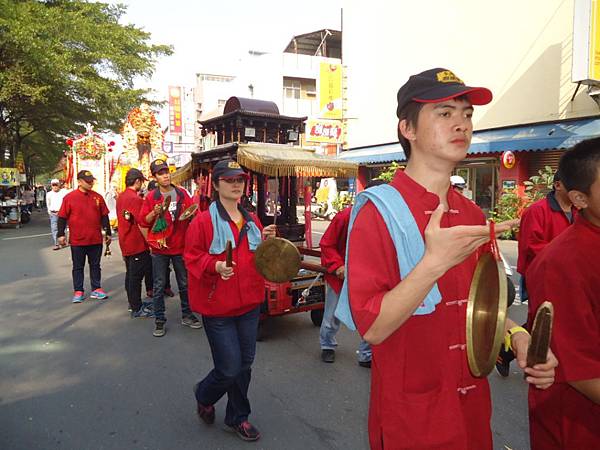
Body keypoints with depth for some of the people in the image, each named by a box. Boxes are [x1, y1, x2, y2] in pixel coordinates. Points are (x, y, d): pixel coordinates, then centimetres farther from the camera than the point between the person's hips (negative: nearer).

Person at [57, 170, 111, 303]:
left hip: (96, 240, 3)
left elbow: (104, 216, 9)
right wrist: (61, 234, -4)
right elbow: (62, 218, -1)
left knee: (95, 265, 12)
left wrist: (108, 233, 8)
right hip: (77, 241, -2)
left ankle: (96, 289, 22)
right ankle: (78, 292, 17)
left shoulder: (98, 197, 5)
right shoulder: (69, 197, -3)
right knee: (78, 267, 8)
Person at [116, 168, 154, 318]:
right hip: (137, 244, -9)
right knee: (137, 276, -2)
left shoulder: (120, 197, 10)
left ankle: (133, 303, 28)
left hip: (126, 243, 9)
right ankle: (137, 309, 4)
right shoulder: (135, 198, -19)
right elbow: (143, 222, -21)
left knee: (130, 274, 17)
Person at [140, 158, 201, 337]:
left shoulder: (182, 194, 5)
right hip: (159, 248, -2)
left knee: (185, 283, 12)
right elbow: (143, 221, -4)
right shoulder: (151, 197, -1)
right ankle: (159, 320, 16)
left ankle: (187, 315, 27)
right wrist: (154, 213, -21)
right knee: (159, 286, 4)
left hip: (181, 246, 2)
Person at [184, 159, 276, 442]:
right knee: (229, 369, -2)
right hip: (218, 306, -6)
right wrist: (215, 266, -27)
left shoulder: (252, 220, 8)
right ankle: (204, 395, 33)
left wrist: (267, 242, -3)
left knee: (245, 364, 14)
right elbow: (192, 258, -10)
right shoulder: (203, 221, -10)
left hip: (250, 304, 6)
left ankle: (238, 417, 35)